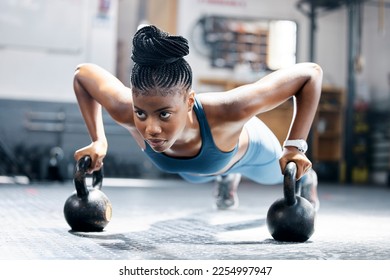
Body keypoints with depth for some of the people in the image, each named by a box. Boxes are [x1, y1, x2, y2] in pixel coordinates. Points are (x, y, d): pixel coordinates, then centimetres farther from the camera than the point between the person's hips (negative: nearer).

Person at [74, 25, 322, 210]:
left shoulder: (227, 111, -52)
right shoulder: (125, 110, -45)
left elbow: (310, 73, -41)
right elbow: (83, 73, -23)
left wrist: (295, 147, -42)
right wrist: (98, 141, -27)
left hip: (250, 149, -1)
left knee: (283, 174, 36)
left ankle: (306, 178, 71)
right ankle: (227, 175, 76)